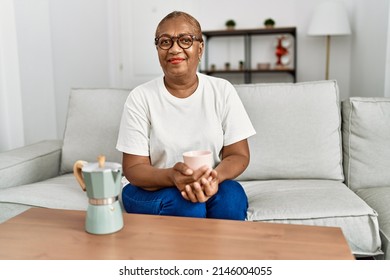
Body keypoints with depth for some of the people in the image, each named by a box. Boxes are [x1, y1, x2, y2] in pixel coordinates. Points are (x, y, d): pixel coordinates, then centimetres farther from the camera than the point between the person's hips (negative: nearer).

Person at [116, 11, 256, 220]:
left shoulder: (223, 91, -3)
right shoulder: (140, 97, -8)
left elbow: (239, 155, -3)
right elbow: (133, 168, -9)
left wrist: (215, 177, -26)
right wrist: (172, 177, -30)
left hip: (211, 187, 2)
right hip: (151, 189, -2)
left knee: (231, 197, -28)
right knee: (187, 206, -32)